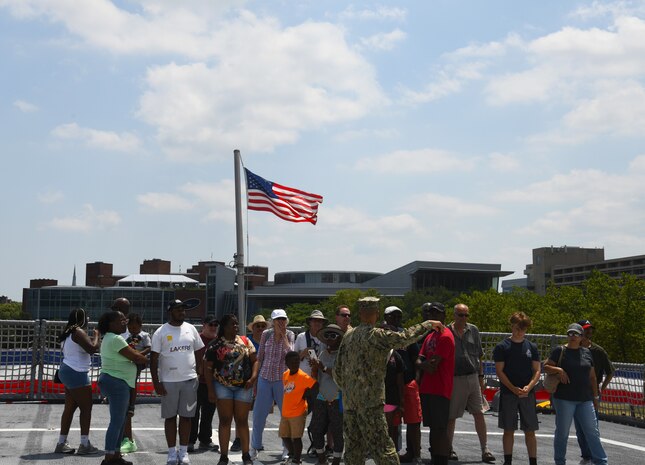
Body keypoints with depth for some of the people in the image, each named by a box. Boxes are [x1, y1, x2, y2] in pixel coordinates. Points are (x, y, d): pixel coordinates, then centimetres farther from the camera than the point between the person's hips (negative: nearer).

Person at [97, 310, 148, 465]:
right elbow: (135, 357, -13)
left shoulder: (110, 338, 17)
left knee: (120, 422, 14)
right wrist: (150, 359, 2)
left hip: (117, 382, 11)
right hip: (117, 382, -11)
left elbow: (129, 355, 17)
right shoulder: (116, 339, -16)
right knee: (117, 422, -8)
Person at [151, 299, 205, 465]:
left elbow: (199, 352, 13)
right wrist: (156, 382, -8)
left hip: (190, 380, 3)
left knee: (186, 416, 7)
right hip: (168, 381, -2)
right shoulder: (161, 332, -3)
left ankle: (184, 452, 15)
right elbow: (154, 359, -3)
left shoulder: (191, 329, 7)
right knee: (170, 417, 5)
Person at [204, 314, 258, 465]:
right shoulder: (215, 345, -2)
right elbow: (208, 368, -3)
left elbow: (254, 361, 7)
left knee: (242, 421, 6)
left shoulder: (245, 341, 6)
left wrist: (253, 377, -9)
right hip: (223, 386, -2)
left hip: (243, 387, 2)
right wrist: (210, 390, -8)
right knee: (225, 420, 0)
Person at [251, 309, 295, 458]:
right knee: (258, 413, 3)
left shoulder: (290, 335, -1)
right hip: (264, 378, 1)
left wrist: (284, 335, -15)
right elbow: (259, 357, 8)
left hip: (282, 379, -1)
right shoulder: (266, 334, 2)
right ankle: (255, 447, 18)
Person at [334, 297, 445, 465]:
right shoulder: (376, 335, -11)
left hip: (349, 401, 7)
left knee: (353, 447, 11)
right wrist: (428, 324, -6)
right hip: (370, 401, -7)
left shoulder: (348, 335, 11)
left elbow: (338, 370, 14)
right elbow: (405, 338, -18)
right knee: (382, 446, -7)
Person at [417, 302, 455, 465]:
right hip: (427, 389, 9)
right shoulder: (430, 337, 17)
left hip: (440, 390, -9)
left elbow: (433, 363, -17)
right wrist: (425, 365, -8)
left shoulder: (445, 337, -12)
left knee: (440, 430, -8)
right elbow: (419, 361, 12)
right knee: (433, 428, 13)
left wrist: (423, 363, 1)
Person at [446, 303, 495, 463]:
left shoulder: (473, 330, 7)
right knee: (451, 416, 6)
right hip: (454, 379, -3)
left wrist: (481, 377, 10)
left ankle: (485, 450, 7)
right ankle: (449, 449, 20)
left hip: (473, 377, 3)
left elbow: (479, 355, 14)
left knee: (479, 414, 2)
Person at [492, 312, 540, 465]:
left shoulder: (532, 347, 7)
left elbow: (537, 371, 5)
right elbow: (499, 371, -4)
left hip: (528, 394, 1)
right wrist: (514, 389, -16)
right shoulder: (502, 347, -1)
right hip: (508, 393, -1)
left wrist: (528, 387, -13)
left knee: (530, 431, 2)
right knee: (509, 430, 5)